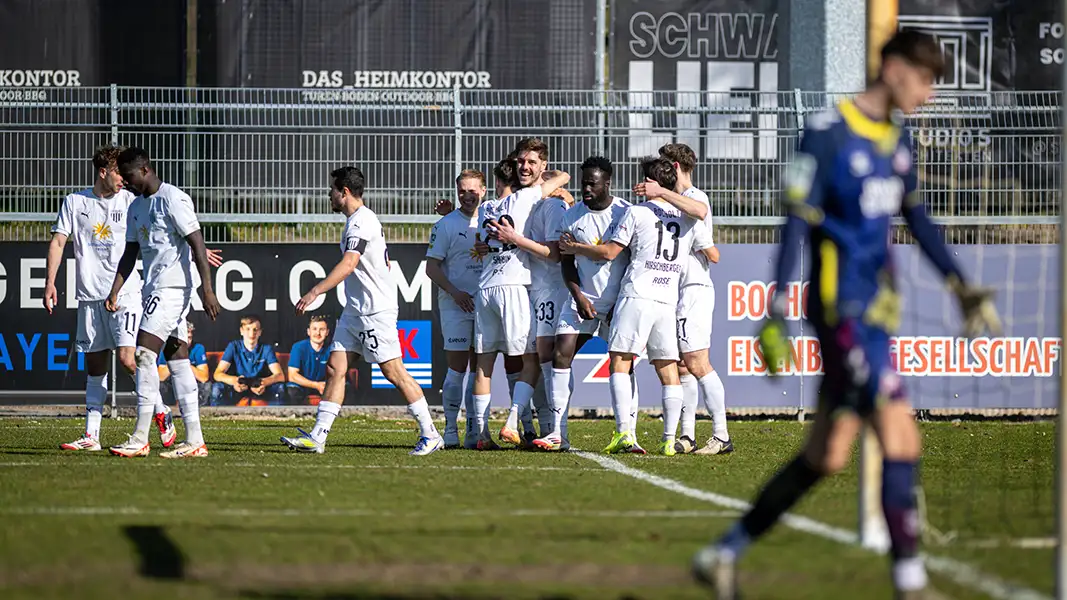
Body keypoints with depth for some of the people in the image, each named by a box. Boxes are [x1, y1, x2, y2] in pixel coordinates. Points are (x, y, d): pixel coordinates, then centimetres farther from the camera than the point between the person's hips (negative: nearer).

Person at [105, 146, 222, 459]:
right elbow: (130, 253, 19)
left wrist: (207, 289, -21)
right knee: (177, 359, 5)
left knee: (144, 354, -13)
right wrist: (115, 292, 9)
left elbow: (197, 244, -16)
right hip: (154, 288, 9)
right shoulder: (136, 207, 16)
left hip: (173, 286, -9)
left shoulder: (173, 199, -11)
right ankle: (194, 440, 3)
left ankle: (139, 439, -12)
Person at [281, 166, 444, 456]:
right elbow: (385, 262, 23)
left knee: (394, 372, -7)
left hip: (376, 311, -10)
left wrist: (315, 292, -33)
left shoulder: (361, 222, -15)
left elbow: (348, 265, -28)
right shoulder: (361, 220, 16)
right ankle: (317, 437, 1)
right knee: (335, 368, 3)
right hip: (356, 311, 10)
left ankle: (430, 435, 0)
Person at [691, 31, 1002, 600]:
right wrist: (776, 314, -17)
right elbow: (796, 224, -13)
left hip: (876, 313, 9)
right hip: (841, 309, -9)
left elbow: (918, 220, 25)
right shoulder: (828, 133, -11)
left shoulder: (896, 139, 13)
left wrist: (961, 286, 22)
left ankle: (723, 554, 19)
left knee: (825, 456, 9)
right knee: (901, 439, -15)